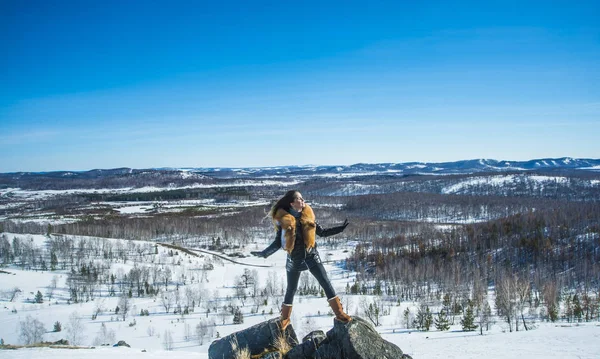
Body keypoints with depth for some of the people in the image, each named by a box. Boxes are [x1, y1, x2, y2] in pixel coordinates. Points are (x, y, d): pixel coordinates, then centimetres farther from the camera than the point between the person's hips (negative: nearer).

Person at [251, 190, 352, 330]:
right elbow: (278, 242, -5)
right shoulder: (283, 220, -14)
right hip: (294, 259, -2)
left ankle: (339, 313, 10)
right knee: (291, 290, 11)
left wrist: (340, 228, -1)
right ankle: (284, 319, 30)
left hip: (311, 256, 2)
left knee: (326, 283, 0)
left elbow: (321, 232, 4)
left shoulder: (307, 215, -4)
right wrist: (264, 253, -15)